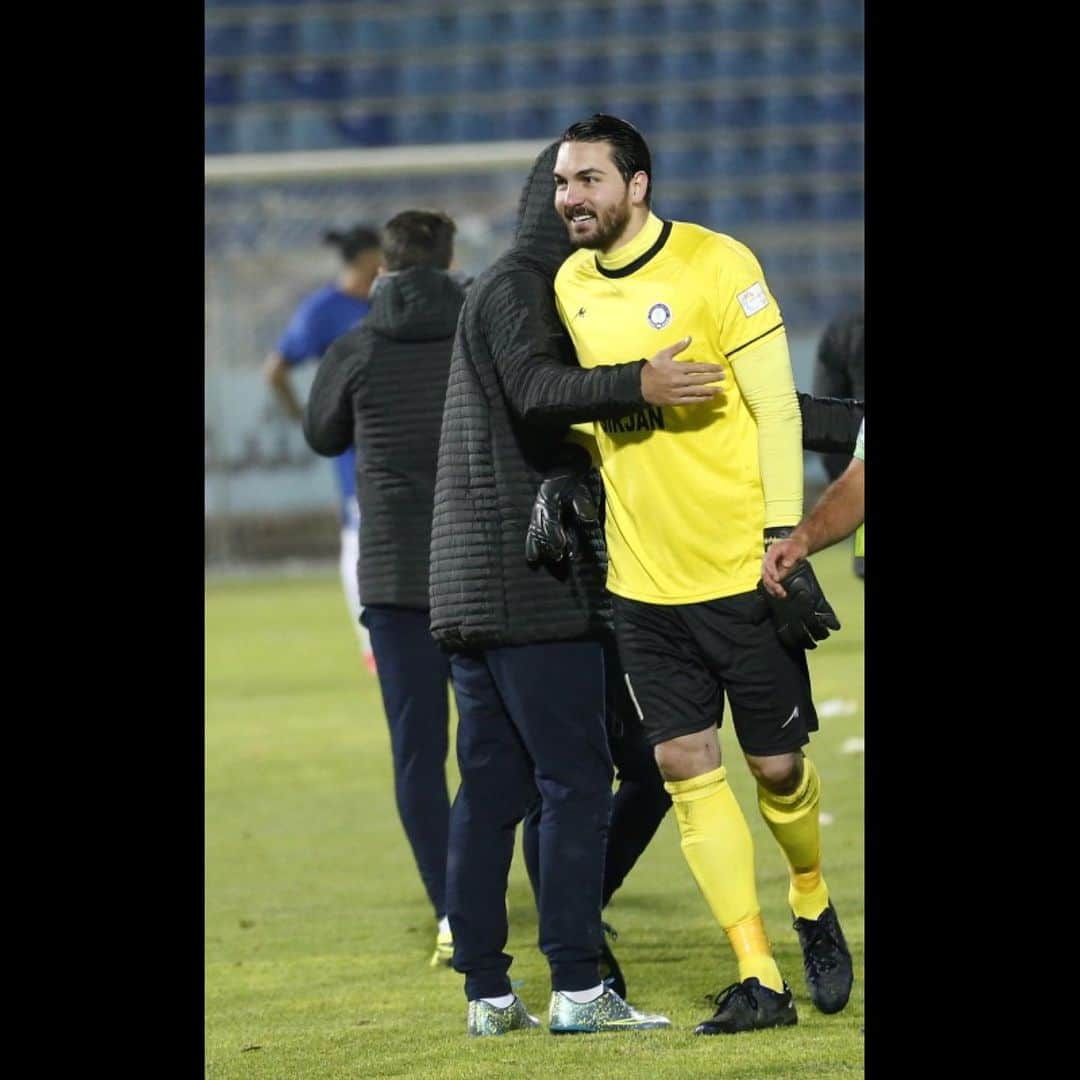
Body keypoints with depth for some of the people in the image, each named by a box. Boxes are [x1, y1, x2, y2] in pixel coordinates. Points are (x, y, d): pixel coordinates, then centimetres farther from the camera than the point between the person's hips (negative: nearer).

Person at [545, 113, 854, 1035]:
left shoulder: (717, 264, -11)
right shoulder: (569, 286, 7)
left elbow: (777, 407, -10)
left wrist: (783, 536, -14)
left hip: (739, 570, -5)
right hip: (641, 579, 5)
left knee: (777, 766, 3)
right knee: (687, 769, -1)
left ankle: (814, 908, 32)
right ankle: (759, 981, 3)